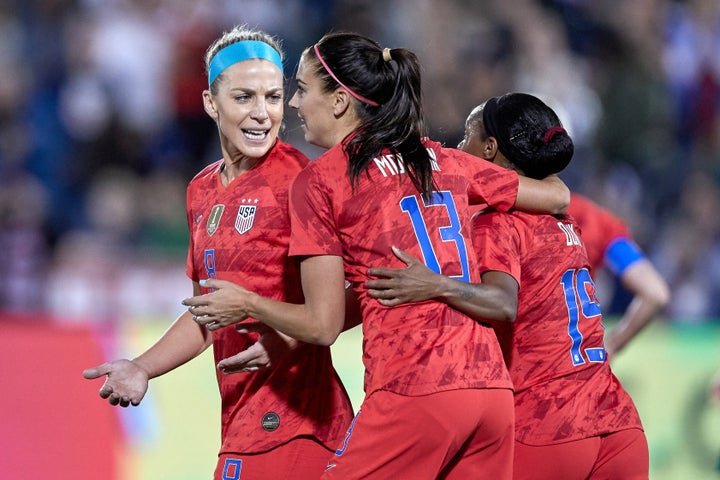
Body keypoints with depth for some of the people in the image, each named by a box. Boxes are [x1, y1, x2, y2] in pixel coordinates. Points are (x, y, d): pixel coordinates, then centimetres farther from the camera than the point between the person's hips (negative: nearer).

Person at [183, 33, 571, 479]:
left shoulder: (320, 180, 0)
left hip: (412, 394, -6)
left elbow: (322, 325, -1)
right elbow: (558, 196, 26)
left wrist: (246, 303, 16)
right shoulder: (444, 161, 16)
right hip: (492, 389, 6)